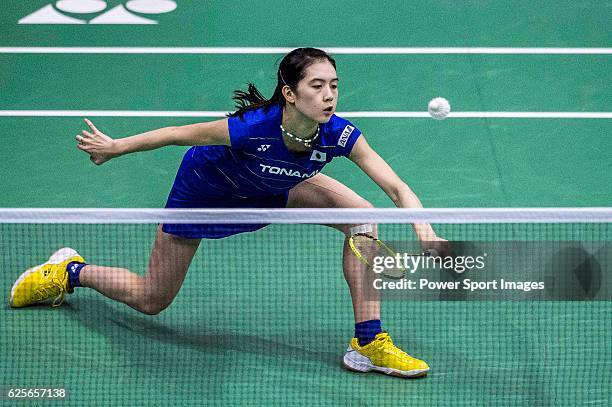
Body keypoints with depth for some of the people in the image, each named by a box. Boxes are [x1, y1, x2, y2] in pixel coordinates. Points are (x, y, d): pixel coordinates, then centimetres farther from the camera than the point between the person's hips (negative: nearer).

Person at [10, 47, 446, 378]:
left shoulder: (339, 134, -32)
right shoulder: (253, 127, -42)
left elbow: (398, 188, -32)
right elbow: (177, 133, -26)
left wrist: (425, 231, -51)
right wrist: (114, 147, -14)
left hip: (273, 189, 4)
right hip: (204, 188, -4)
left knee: (361, 214, -19)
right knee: (150, 301, 9)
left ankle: (369, 341, -13)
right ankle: (71, 272, 39)